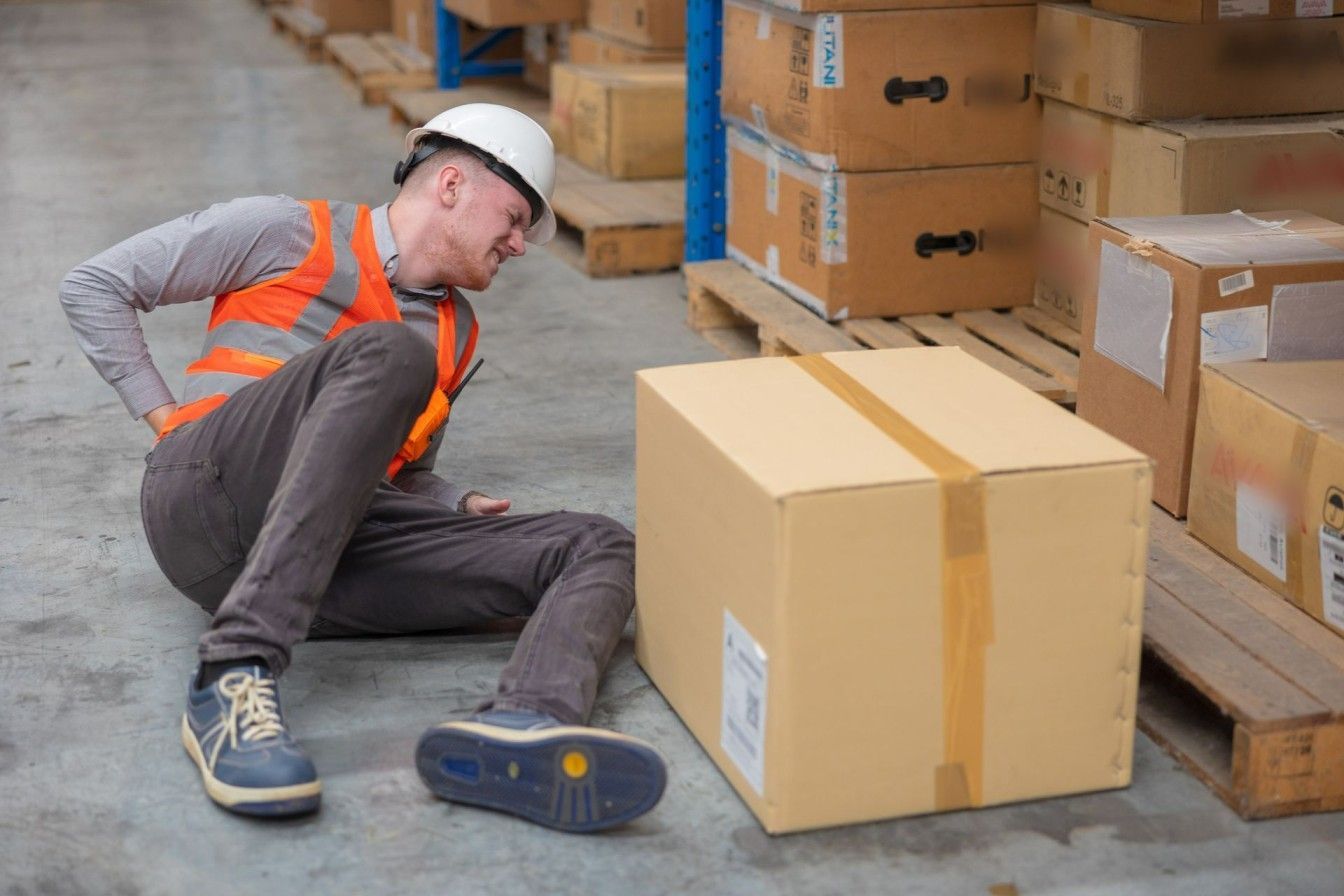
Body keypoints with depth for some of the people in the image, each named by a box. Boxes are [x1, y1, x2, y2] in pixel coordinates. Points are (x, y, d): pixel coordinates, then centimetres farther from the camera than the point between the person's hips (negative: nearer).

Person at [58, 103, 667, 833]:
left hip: (334, 548, 5)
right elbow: (95, 287, 13)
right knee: (387, 353, -31)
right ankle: (235, 678, -41)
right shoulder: (291, 233, 9)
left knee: (600, 548, -13)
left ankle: (526, 728, -50)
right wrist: (167, 417, 5)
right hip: (205, 496, -5)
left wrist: (464, 506, 11)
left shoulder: (455, 331, 26)